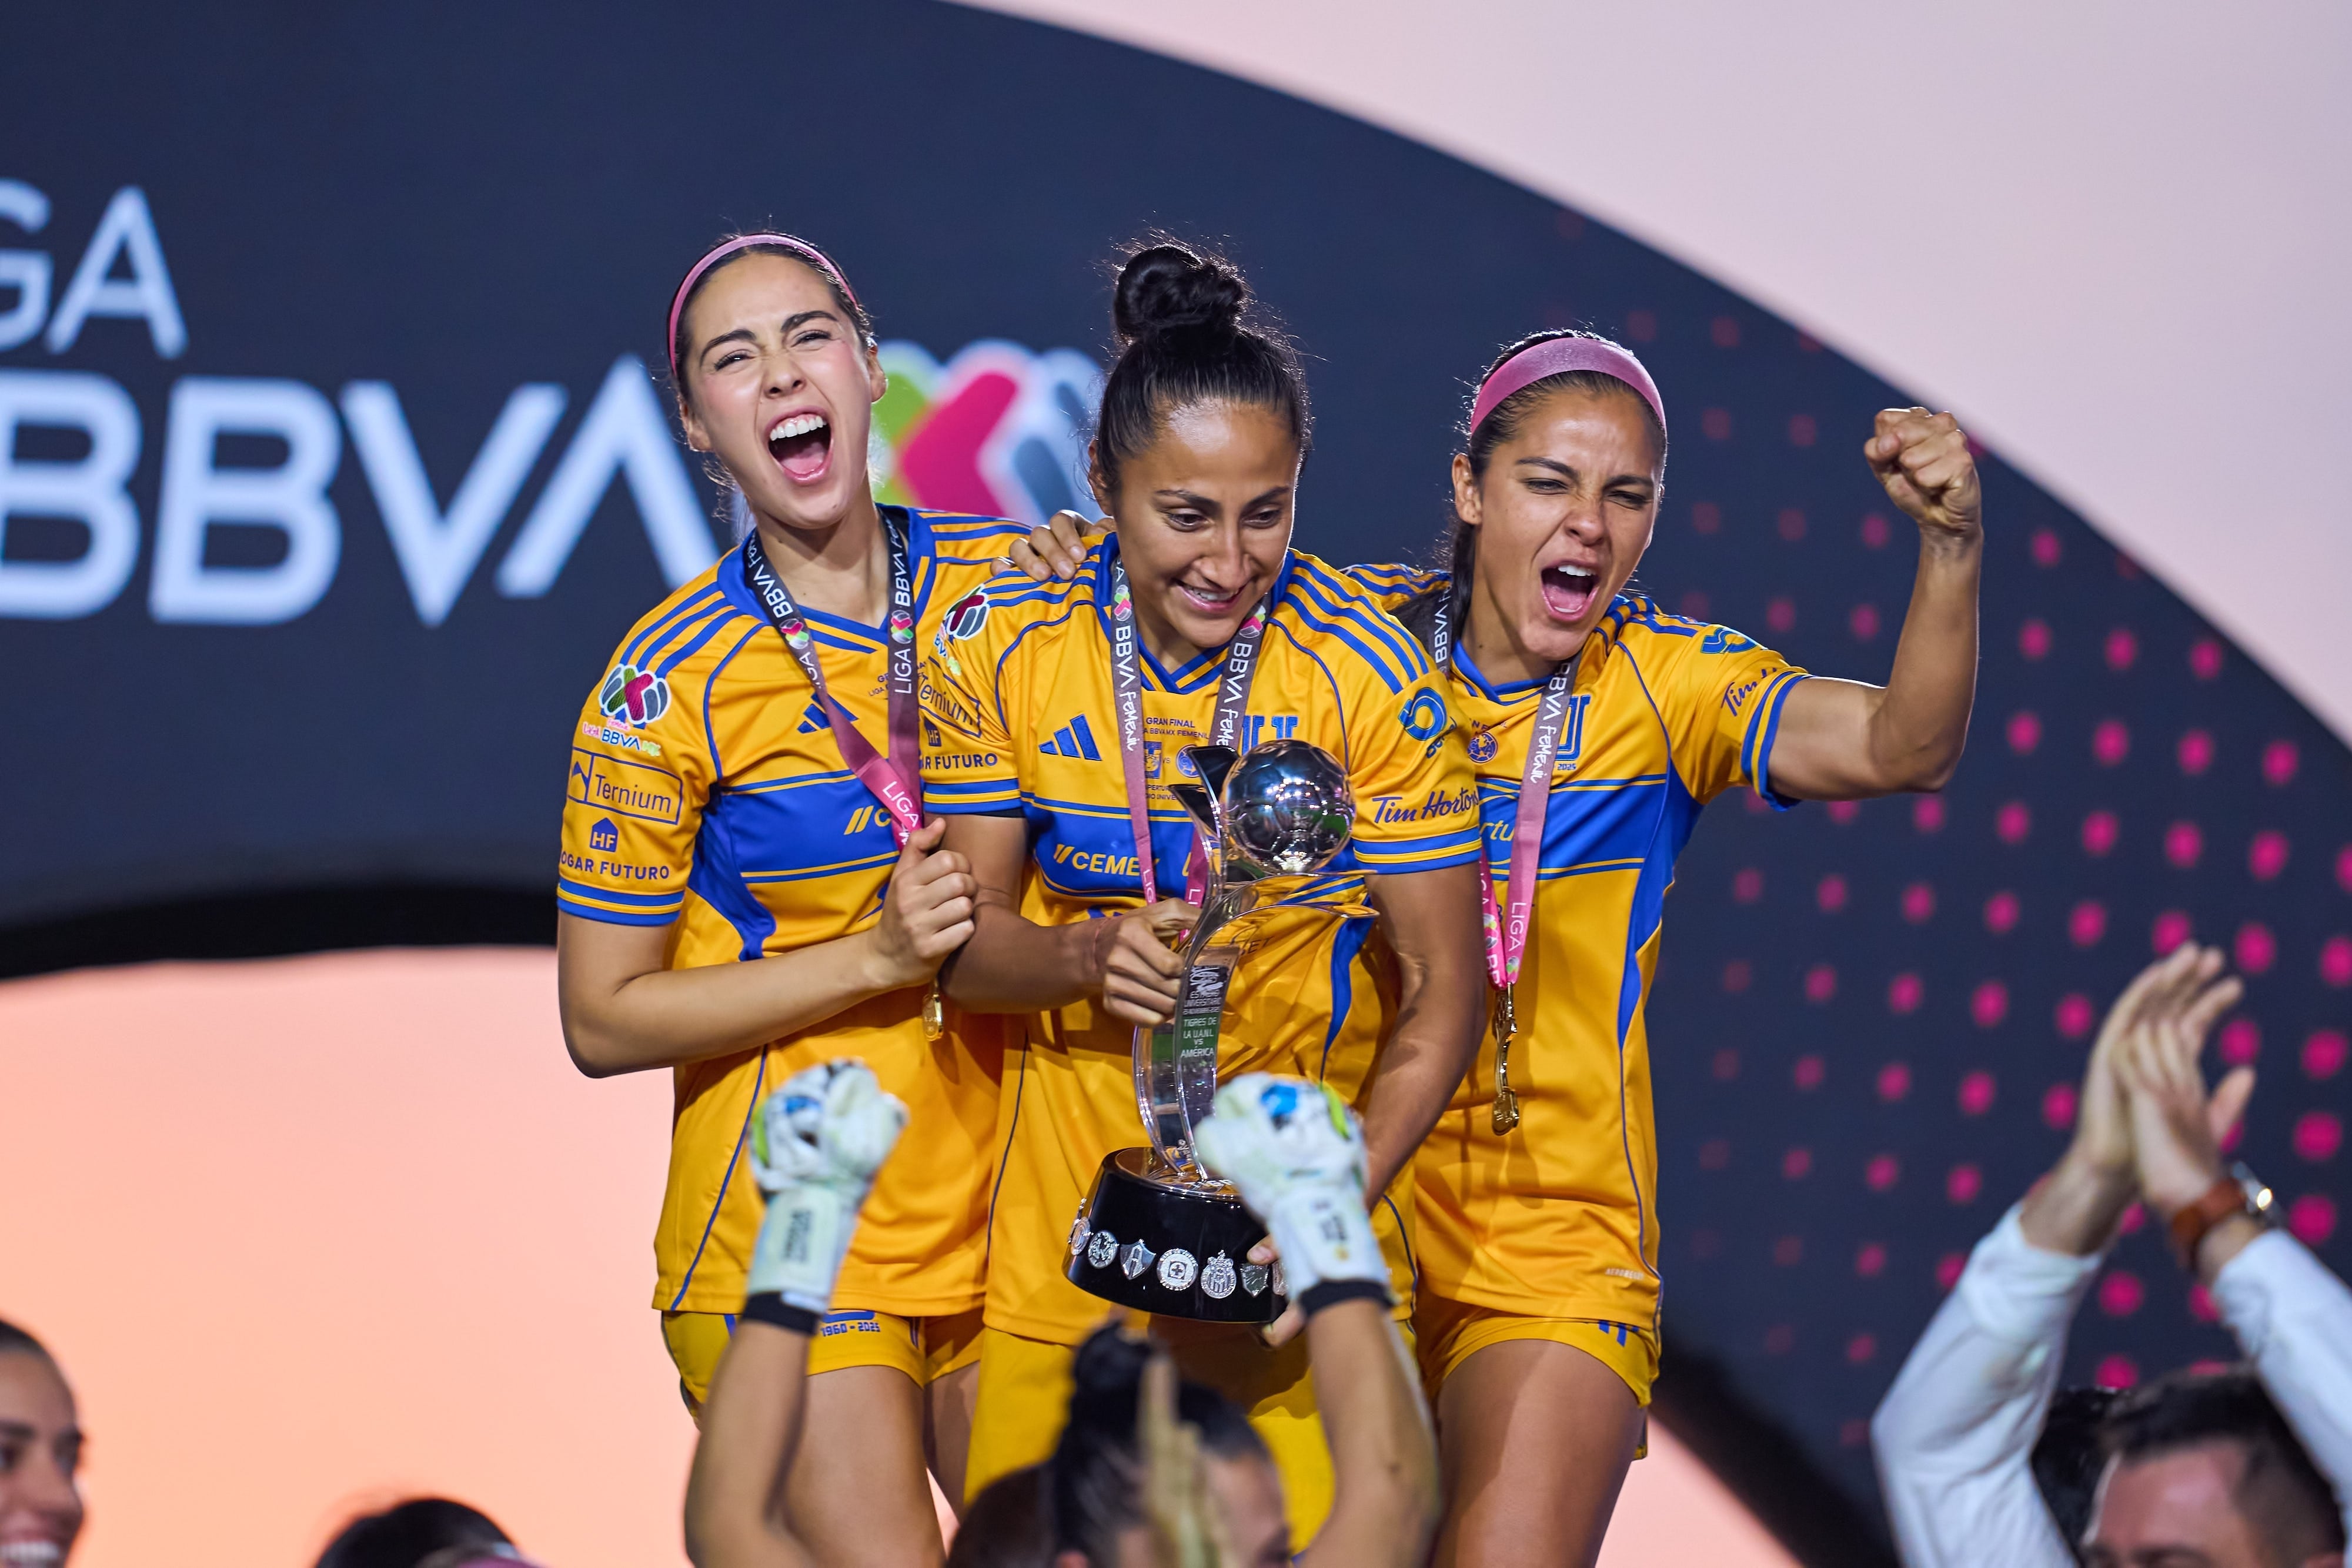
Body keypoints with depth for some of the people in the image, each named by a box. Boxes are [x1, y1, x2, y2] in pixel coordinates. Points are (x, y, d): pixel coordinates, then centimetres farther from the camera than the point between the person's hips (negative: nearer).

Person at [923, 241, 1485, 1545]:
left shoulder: (1367, 679, -12)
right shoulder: (1001, 655, -5)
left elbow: (1443, 997, -8)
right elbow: (963, 943, 1)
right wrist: (1086, 957, -21)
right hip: (1064, 1233, 2)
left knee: (1312, 1533, -6)